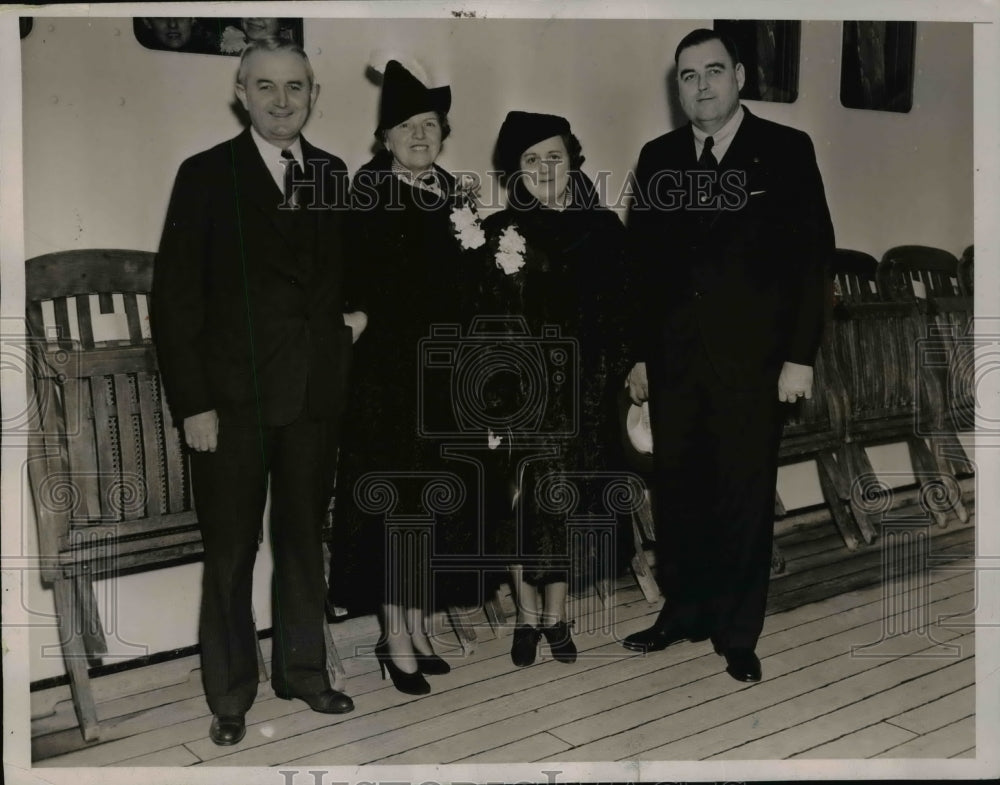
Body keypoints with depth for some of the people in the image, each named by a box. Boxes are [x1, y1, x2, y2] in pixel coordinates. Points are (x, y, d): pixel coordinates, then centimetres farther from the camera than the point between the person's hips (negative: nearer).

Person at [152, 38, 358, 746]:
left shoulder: (335, 175, 7)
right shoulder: (205, 175, -4)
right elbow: (175, 297, -7)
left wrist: (352, 313, 0)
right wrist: (192, 403, -12)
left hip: (316, 394, 4)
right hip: (233, 396, -3)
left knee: (304, 540, 14)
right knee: (230, 552, 7)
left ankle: (302, 670, 31)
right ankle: (230, 694, 23)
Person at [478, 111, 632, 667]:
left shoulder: (605, 229, 5)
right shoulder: (501, 232, -1)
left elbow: (621, 314, 6)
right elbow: (486, 322, -7)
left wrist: (624, 374, 1)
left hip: (584, 388, 2)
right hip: (522, 388, -1)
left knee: (569, 498, 7)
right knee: (524, 498, 3)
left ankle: (556, 614, 23)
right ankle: (528, 616, 20)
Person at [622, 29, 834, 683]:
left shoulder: (787, 151, -1)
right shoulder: (658, 158, 9)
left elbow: (814, 255, -3)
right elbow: (641, 261, 10)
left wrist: (800, 356, -8)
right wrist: (639, 354, 8)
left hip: (753, 360, -3)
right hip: (674, 359, 3)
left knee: (745, 498, 4)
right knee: (677, 492, 9)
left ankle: (738, 634, 19)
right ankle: (682, 612, 26)